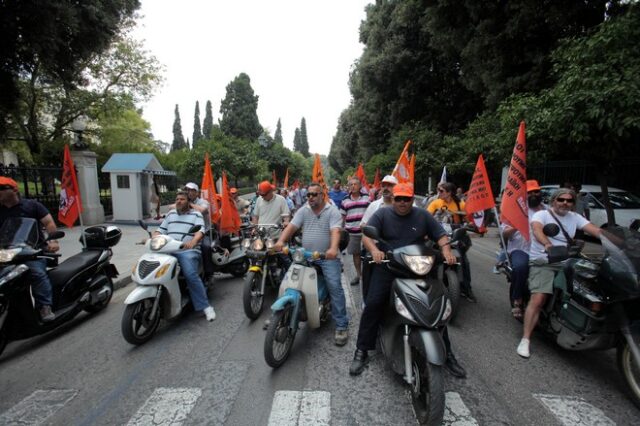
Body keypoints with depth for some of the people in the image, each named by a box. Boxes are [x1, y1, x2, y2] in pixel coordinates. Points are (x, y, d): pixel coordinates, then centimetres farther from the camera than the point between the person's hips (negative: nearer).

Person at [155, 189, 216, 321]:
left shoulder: (196, 214, 9)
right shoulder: (170, 214, 25)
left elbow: (200, 231, -7)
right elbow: (161, 230, 23)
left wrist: (193, 242, -29)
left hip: (188, 251, -5)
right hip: (168, 250, 5)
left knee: (191, 275, -27)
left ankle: (205, 306, -19)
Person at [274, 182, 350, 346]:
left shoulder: (332, 211, -3)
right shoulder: (303, 210, 9)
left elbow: (335, 231, -18)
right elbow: (291, 227, -2)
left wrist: (333, 249, -38)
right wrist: (280, 241, -22)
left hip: (328, 257, -4)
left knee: (335, 286, -15)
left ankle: (342, 326, -8)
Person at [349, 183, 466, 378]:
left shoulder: (423, 215, 8)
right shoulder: (382, 214, 1)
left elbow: (440, 235, 7)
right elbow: (366, 235, -9)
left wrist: (446, 250, -14)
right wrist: (374, 250, -30)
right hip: (387, 269, -2)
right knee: (373, 305, -12)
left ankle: (446, 353, 21)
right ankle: (361, 351, 3)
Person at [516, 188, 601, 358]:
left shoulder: (574, 217, 16)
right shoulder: (542, 214, -1)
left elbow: (595, 230, 2)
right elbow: (537, 229, -22)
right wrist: (547, 244, -42)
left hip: (566, 263, 6)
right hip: (542, 262, -6)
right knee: (538, 299, -20)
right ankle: (525, 340, -16)